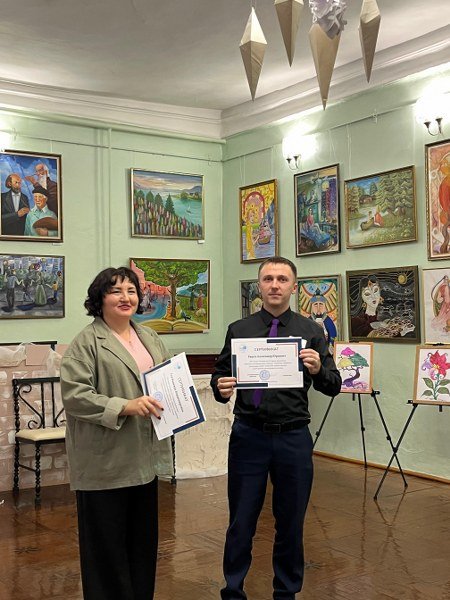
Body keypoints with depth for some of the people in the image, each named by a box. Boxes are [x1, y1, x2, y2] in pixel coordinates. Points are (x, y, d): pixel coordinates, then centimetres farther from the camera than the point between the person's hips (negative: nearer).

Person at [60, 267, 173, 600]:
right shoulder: (87, 343, -9)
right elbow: (74, 395, -17)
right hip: (105, 464, -7)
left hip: (145, 459, 7)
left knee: (143, 541, 17)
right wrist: (125, 407, -23)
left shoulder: (150, 338, 14)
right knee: (108, 545, 4)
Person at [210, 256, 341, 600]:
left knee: (291, 523, 12)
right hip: (248, 435, 0)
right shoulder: (239, 330, 6)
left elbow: (334, 386, 2)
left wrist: (318, 370, -19)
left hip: (293, 436, 0)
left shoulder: (310, 331, 4)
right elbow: (220, 375, 7)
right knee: (241, 521, 7)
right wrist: (221, 387, -16)